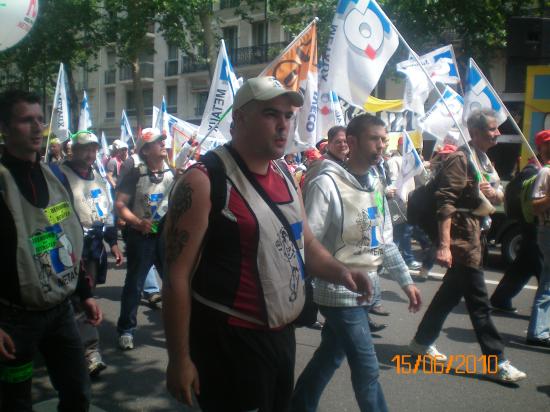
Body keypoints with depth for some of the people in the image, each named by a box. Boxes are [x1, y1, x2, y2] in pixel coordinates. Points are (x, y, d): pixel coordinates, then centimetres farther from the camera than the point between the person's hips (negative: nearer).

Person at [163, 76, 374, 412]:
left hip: (283, 334, 8)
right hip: (229, 341, -8)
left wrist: (339, 272, -4)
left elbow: (306, 243, 17)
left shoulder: (285, 178, 7)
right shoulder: (204, 181, -17)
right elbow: (177, 275, -16)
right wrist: (180, 358, -14)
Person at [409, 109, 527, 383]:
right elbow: (446, 204, -21)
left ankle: (423, 342, 28)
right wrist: (444, 245, -27)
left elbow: (499, 198, 22)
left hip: (475, 234, 10)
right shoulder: (460, 160, -13)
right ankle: (496, 363, 4)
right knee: (478, 302, -4)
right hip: (462, 237, -10)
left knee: (451, 293, 15)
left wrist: (494, 193, -3)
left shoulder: (484, 161, 16)